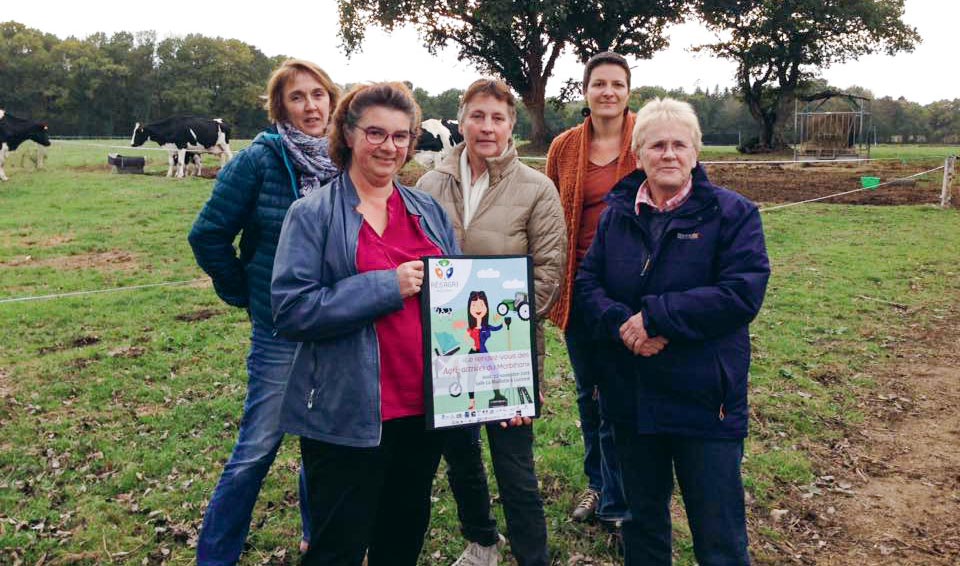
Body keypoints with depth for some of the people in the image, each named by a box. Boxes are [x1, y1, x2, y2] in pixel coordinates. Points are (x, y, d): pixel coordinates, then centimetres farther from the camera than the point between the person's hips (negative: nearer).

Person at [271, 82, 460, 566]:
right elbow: (291, 311, -15)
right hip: (348, 415, -5)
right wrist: (387, 287, -19)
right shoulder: (313, 213, -5)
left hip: (423, 406, 5)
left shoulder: (428, 211, 10)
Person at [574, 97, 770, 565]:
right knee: (642, 520, 22)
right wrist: (620, 323, -17)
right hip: (630, 398, 4)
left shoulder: (732, 213, -6)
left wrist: (655, 316, -21)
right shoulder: (616, 214, 7)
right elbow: (586, 284, 3)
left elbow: (743, 293, -17)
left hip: (705, 400, -4)